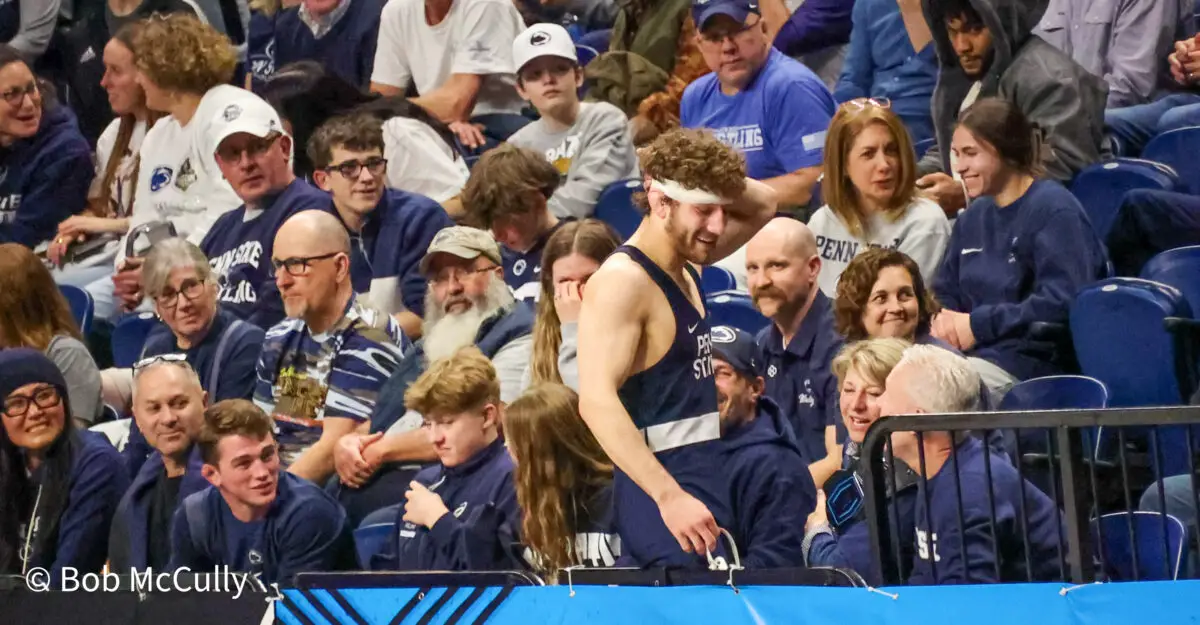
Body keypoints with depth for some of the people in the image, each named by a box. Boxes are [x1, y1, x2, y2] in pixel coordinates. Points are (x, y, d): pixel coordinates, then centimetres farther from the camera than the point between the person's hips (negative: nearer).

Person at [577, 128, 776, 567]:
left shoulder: (684, 270, 13)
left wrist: (716, 181, 4)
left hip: (704, 491, 9)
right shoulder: (622, 282, -15)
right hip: (662, 500, -9)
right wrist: (670, 497, -32)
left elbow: (763, 205, 27)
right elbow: (597, 401, -25)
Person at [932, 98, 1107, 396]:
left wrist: (979, 324, -13)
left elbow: (1063, 302, -15)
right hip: (970, 352, 8)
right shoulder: (972, 219, 23)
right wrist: (942, 319, 0)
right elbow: (944, 294, 26)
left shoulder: (1054, 210, -4)